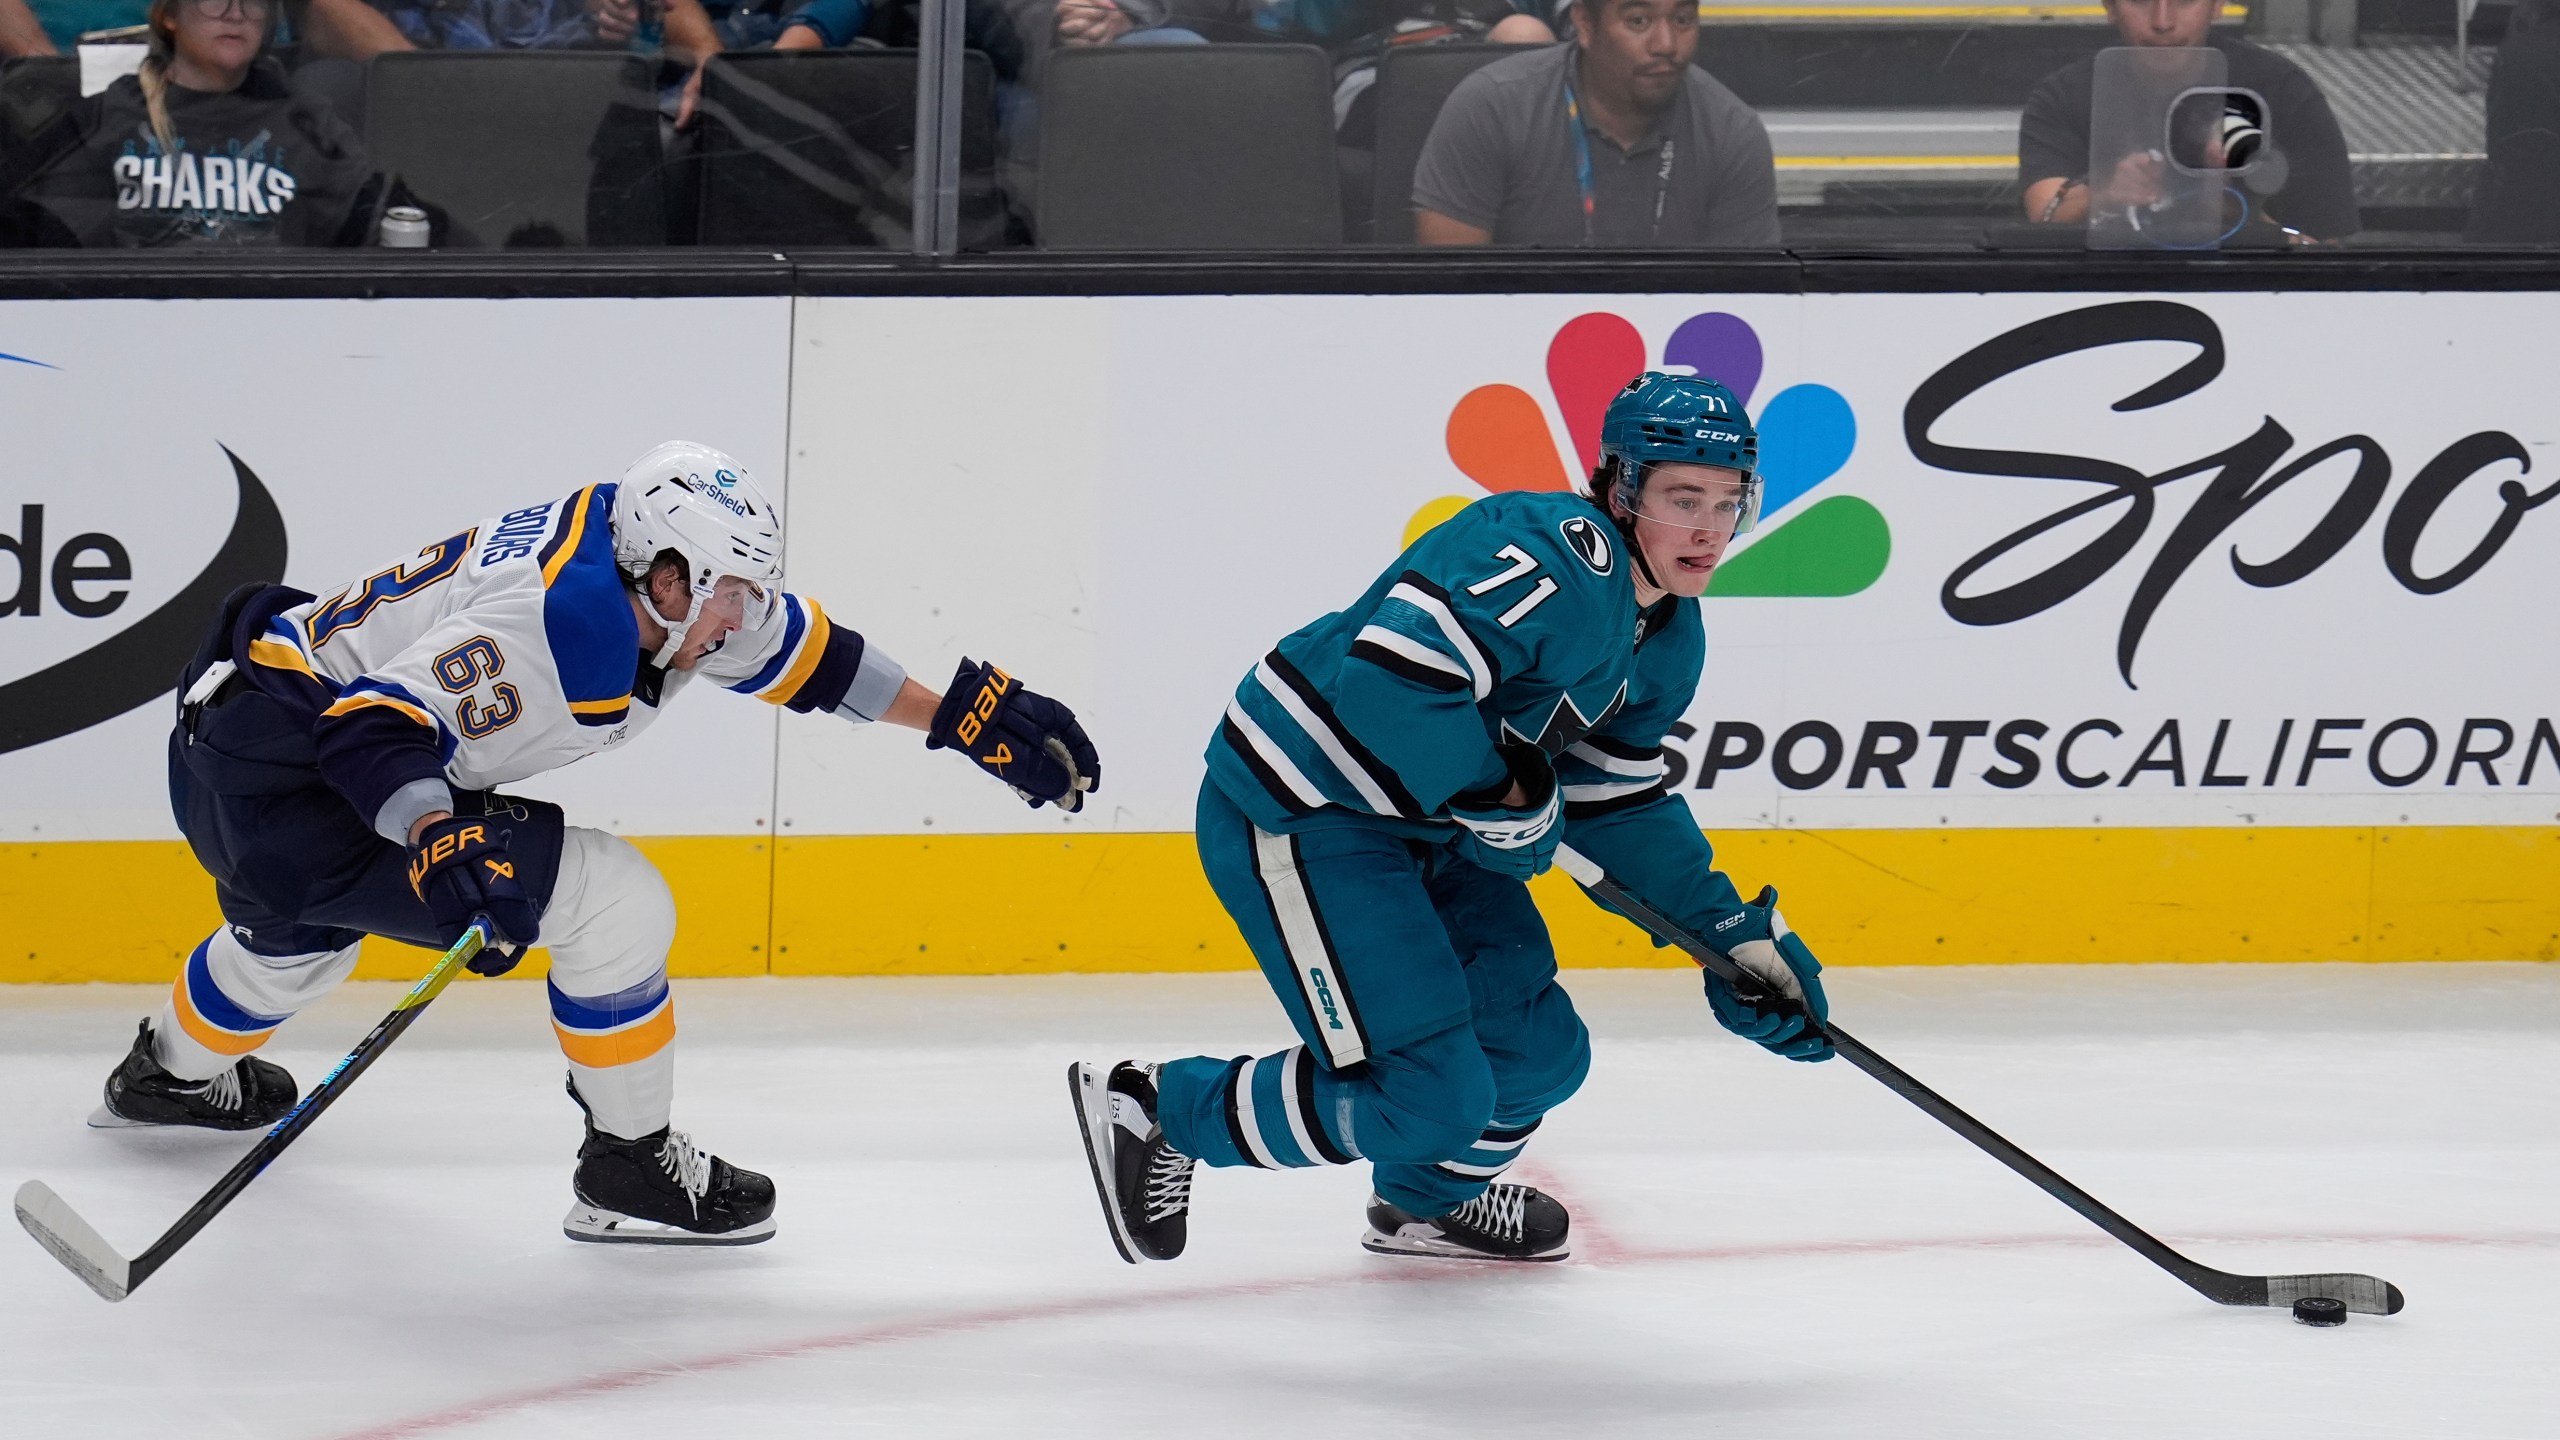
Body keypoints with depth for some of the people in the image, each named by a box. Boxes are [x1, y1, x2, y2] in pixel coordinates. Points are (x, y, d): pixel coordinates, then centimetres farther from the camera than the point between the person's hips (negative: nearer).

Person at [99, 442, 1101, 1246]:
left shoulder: (665, 577, -1)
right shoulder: (561, 620, -29)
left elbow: (793, 651, 13)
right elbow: (373, 729, -34)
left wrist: (967, 715, 12)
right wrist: (444, 843, -50)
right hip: (274, 785, -10)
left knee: (301, 921, 43)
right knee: (614, 902, -17)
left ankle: (171, 1074, 71)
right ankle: (629, 1168, -4)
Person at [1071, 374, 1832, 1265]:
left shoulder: (1669, 640, 8)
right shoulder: (1555, 557, -25)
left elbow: (1621, 805, 18)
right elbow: (1393, 671, -36)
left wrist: (1733, 932, 11)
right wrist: (1497, 797, -26)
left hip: (1420, 824, 10)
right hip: (1297, 814, -10)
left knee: (1539, 1053, 15)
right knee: (1429, 1097, -14)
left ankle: (1430, 1199, 47)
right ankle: (1151, 1109, 1)